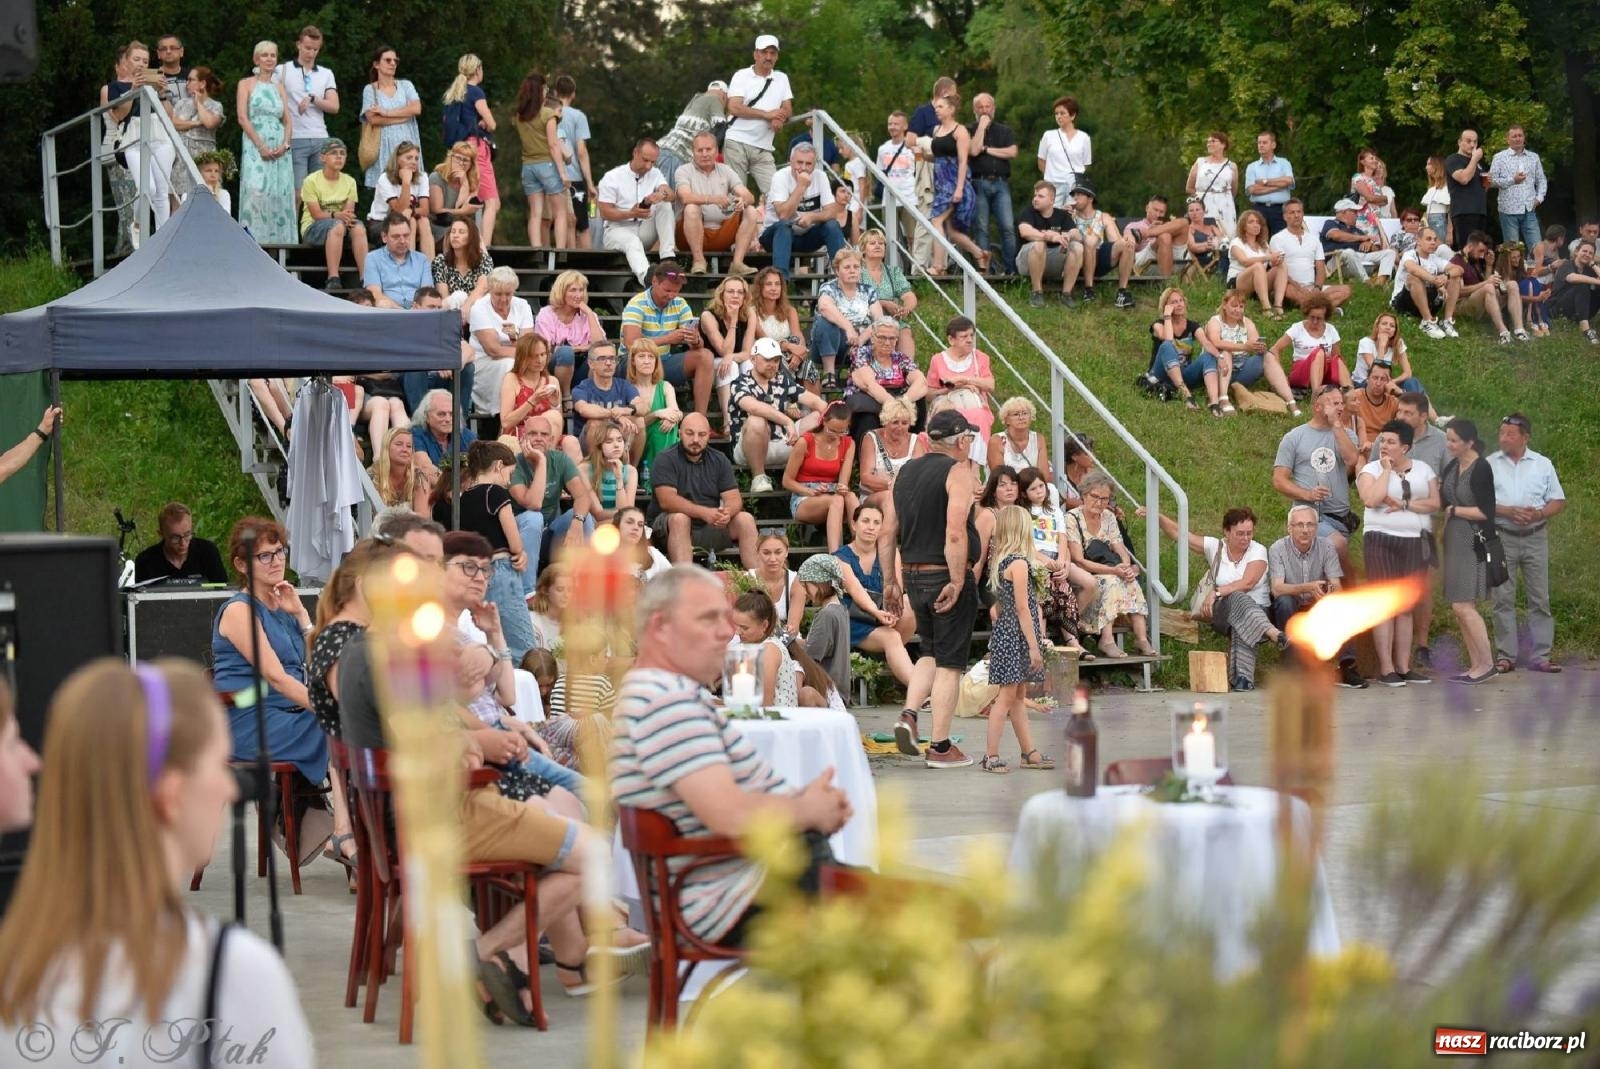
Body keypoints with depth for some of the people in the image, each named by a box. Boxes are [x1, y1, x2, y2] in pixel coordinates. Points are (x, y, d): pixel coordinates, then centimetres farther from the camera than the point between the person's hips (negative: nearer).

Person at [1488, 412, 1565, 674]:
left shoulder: (1543, 464, 5)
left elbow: (1558, 501, 6)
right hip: (1502, 538, -1)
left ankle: (1540, 656, 6)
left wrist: (1539, 514, -14)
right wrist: (1507, 511, -18)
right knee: (1503, 598, 0)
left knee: (1539, 598, 2)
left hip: (1535, 537, 1)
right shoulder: (1489, 464, 2)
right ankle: (1505, 655, 5)